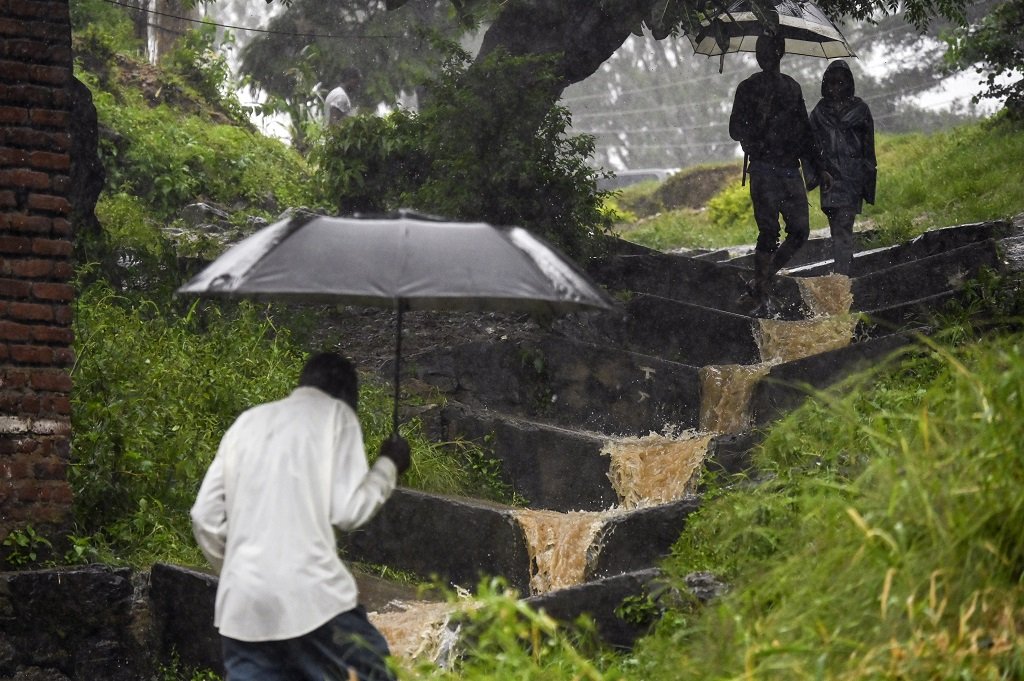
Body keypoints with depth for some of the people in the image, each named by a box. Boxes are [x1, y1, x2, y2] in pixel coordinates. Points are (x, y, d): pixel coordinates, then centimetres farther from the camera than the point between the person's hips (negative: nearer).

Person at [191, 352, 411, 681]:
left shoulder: (248, 421, 19)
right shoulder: (336, 414, 6)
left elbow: (205, 517, 14)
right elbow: (349, 510, -2)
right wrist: (388, 466, 14)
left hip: (241, 602, 5)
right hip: (310, 594, -5)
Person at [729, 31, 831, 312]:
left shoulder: (792, 88, 16)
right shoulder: (748, 88, 2)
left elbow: (805, 132, 21)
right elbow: (736, 129, -2)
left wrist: (818, 167, 18)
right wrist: (759, 119, -19)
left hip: (791, 170, 5)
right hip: (763, 170, -5)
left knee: (800, 232, 0)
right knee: (769, 232, -8)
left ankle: (760, 284, 12)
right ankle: (759, 291, 2)